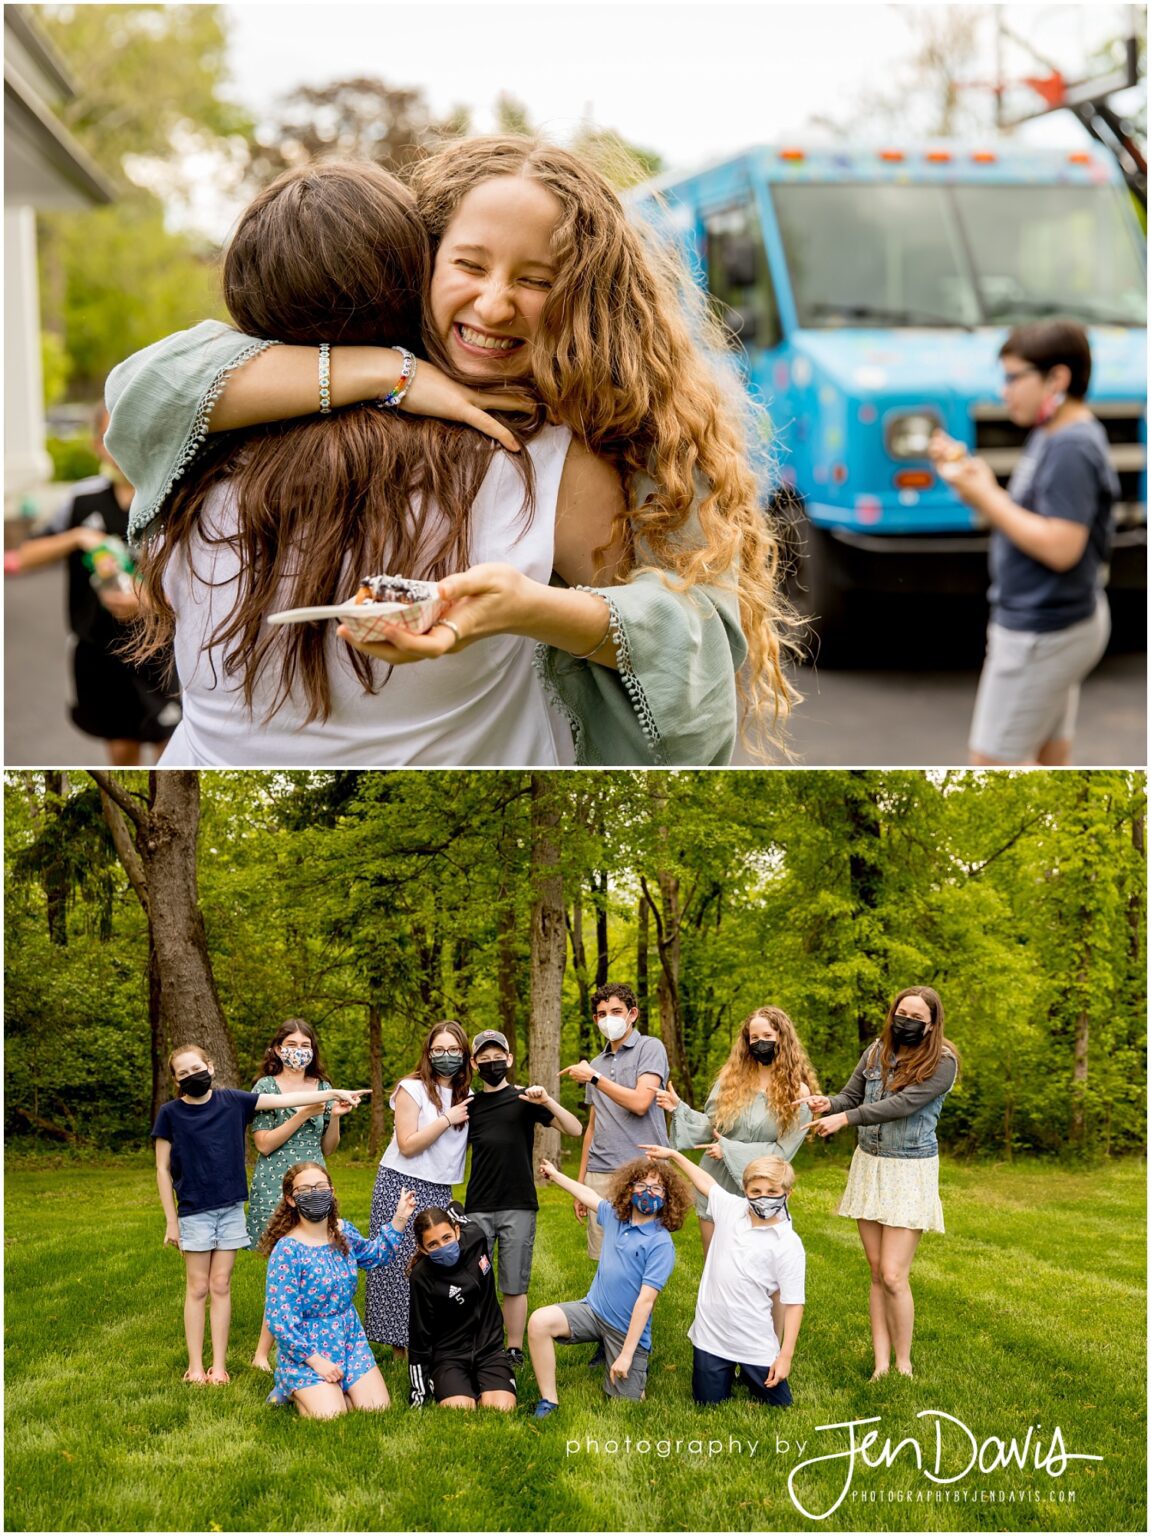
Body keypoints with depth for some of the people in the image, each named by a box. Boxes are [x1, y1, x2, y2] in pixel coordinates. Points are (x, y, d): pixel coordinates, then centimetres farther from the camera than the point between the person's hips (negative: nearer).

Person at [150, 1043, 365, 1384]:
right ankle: (195, 1367, 10)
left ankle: (219, 1366, 11)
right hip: (194, 1212, -2)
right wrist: (171, 1221, -4)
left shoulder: (231, 1100, 0)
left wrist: (333, 1093, -6)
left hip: (231, 1208, 2)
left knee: (221, 1287, 6)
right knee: (198, 1289, 3)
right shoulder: (170, 1113, -6)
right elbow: (163, 1169, -2)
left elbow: (284, 1100, -1)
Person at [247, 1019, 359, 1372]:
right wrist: (303, 1114, -16)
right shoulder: (266, 1087, -1)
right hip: (276, 1187, -4)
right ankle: (262, 1353, 0)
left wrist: (335, 1117, -3)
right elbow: (264, 1144, -9)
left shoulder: (323, 1088, 11)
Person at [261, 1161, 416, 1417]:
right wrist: (316, 1360, -20)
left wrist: (399, 1220, 12)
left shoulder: (344, 1232, 0)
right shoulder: (287, 1249, -21)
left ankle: (330, 1388, 22)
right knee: (332, 1419, -18)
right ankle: (291, 1391, 11)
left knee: (378, 1411, -3)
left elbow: (374, 1256, 23)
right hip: (304, 1348, -6)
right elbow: (279, 1316, -21)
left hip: (349, 1339, 6)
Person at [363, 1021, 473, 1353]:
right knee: (401, 1264, -5)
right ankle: (401, 1342, 3)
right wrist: (447, 1119, -14)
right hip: (401, 1185, -5)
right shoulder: (412, 1089, -8)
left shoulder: (468, 1097, 10)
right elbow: (407, 1145, -14)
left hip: (440, 1190, 5)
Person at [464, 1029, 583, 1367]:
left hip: (518, 1207, -2)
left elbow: (575, 1129, -6)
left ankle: (514, 1350, 10)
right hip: (478, 1208, 2)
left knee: (514, 1285, 2)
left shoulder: (524, 1099, 2)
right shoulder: (470, 1105, 10)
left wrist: (547, 1101, -19)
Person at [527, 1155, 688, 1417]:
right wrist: (556, 1174, 36)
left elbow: (646, 1300, -20)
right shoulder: (615, 1216, 0)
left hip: (627, 1330, -4)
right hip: (593, 1310, 4)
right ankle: (548, 1403, -11)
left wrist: (626, 1354, -21)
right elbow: (589, 1195, 23)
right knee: (540, 1321, -22)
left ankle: (635, 1364, 34)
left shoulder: (661, 1244, -18)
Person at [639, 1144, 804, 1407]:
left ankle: (748, 1373, 38)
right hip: (711, 1334, 3)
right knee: (708, 1401, 12)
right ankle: (728, 1370, 42)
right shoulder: (731, 1208, -4)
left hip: (755, 1344, -3)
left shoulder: (789, 1245, -16)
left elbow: (793, 1303, -14)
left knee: (779, 1403, 9)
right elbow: (707, 1183, 17)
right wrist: (673, 1154, 24)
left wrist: (786, 1355, -15)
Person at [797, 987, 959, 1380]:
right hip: (868, 1165, 5)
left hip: (909, 1173, -5)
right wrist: (827, 1103, -19)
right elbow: (851, 1096, 4)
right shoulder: (877, 1051, 4)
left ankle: (903, 1365, 8)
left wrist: (844, 1118, -29)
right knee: (877, 1273, 7)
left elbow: (902, 1105, -22)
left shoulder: (942, 1062, -12)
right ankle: (881, 1365, 12)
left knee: (893, 1275, -8)